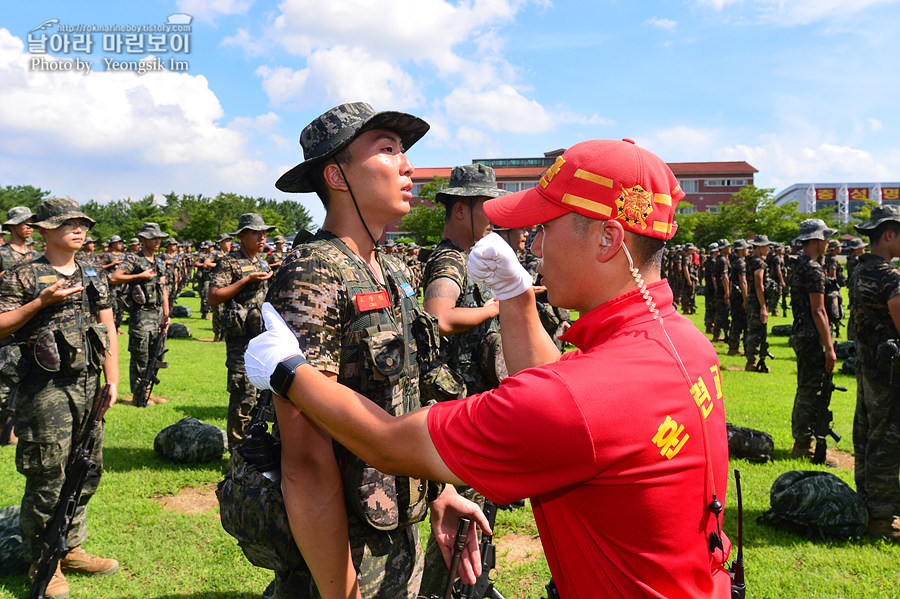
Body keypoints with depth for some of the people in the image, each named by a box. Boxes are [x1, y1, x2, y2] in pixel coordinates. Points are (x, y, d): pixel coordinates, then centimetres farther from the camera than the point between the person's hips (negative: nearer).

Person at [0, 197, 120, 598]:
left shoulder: (95, 277, 13)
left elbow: (108, 330, 13)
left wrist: (112, 380, 7)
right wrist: (41, 302, -16)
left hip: (88, 384, 5)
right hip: (46, 388, -5)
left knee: (87, 473, 11)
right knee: (47, 479, -1)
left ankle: (70, 549, 27)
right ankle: (43, 563, 15)